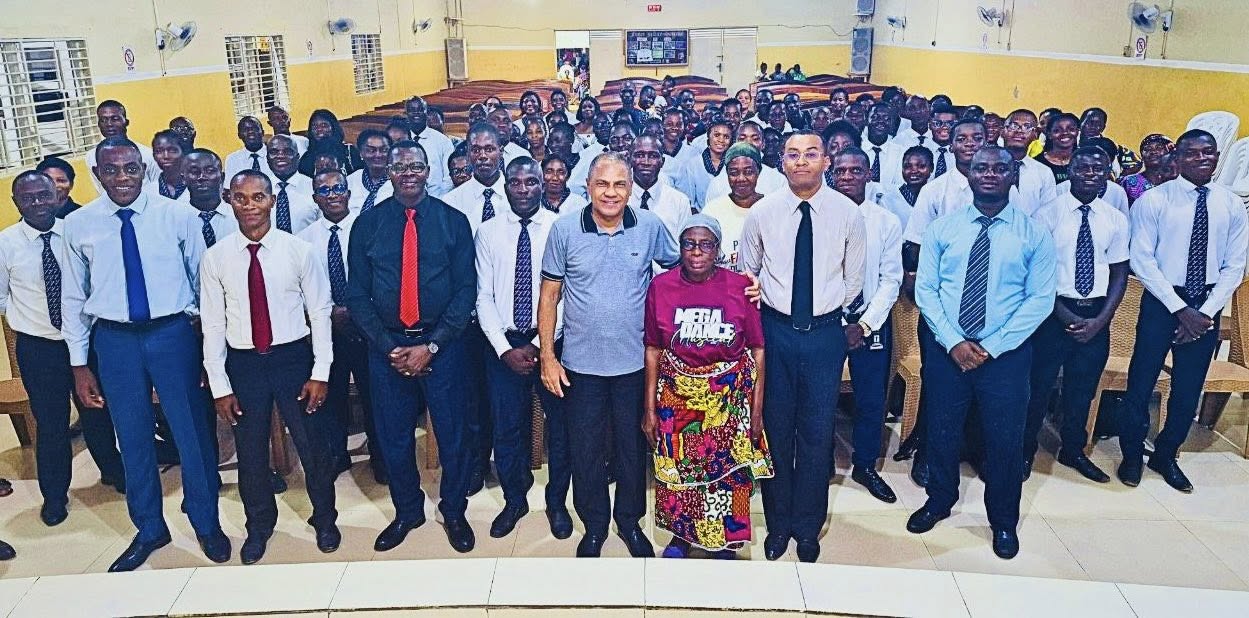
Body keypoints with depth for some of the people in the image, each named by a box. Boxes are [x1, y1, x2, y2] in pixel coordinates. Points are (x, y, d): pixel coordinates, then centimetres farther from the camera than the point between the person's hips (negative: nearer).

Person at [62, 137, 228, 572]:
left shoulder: (177, 216, -6)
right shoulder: (78, 225, -1)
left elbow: (202, 281, 0)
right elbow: (74, 297, 6)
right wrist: (79, 364, 6)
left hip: (172, 333, -2)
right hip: (114, 340, 2)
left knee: (191, 431, 8)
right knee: (133, 439, 14)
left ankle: (207, 524, 29)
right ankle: (149, 530, 34)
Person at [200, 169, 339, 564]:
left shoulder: (298, 250, -8)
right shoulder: (215, 258, -4)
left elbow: (319, 311, -4)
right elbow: (212, 324, 0)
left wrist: (320, 372, -7)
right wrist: (220, 385, -2)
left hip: (293, 357, -1)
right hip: (243, 364, 2)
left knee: (312, 444, 10)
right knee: (250, 451, 14)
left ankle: (324, 520, 35)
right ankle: (259, 526, 39)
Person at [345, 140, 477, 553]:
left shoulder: (453, 221, -2)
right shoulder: (368, 224, 1)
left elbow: (465, 289, -4)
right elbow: (357, 294, 2)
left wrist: (431, 345, -11)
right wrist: (388, 347, -8)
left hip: (442, 344, -1)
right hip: (386, 345, 1)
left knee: (452, 432, 8)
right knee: (393, 436, 12)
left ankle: (454, 511, 30)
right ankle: (406, 511, 34)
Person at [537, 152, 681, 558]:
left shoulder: (650, 227, -4)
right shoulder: (564, 229, -6)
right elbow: (549, 295, -1)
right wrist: (547, 356, -4)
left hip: (635, 361, 1)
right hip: (580, 363, 0)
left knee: (632, 447, 15)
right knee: (585, 450, 12)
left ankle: (629, 521, 36)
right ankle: (594, 525, 33)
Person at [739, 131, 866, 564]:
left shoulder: (849, 214, -3)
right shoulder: (761, 212, -2)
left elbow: (854, 279, 8)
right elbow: (747, 273, 9)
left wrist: (832, 310, 11)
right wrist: (754, 323, 7)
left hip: (825, 332, 0)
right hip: (775, 330, 0)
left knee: (817, 432, 8)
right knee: (776, 429, 9)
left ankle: (808, 527, 26)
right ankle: (778, 523, 27)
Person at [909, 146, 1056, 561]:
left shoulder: (1034, 235, -2)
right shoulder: (942, 228, 2)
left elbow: (1040, 300, -5)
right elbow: (926, 289, -1)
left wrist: (992, 347, -13)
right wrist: (953, 342, -13)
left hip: (1006, 354, -1)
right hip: (947, 349, 1)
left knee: (1005, 439, 8)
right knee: (942, 431, 14)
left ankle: (1004, 521, 30)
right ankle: (939, 500, 38)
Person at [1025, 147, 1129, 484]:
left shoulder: (1116, 219, 4)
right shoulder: (1049, 214, -6)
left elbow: (1120, 273, 7)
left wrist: (1101, 319, -6)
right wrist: (1065, 315, -12)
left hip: (1097, 315, 3)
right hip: (1055, 311, -3)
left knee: (1083, 388, 15)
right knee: (1039, 384, 4)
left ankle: (1073, 451, 33)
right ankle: (1025, 451, 22)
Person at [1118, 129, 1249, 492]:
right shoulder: (1154, 200, -9)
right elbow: (1141, 260, -11)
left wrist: (1207, 312, -9)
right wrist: (1180, 309, -14)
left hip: (1208, 306, 3)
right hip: (1162, 302, -3)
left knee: (1189, 388, 12)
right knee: (1142, 380, 5)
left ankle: (1166, 456, 31)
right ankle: (1132, 455, 25)